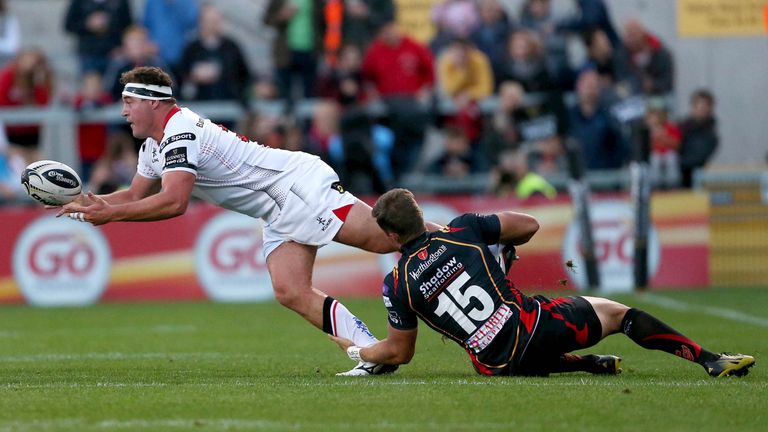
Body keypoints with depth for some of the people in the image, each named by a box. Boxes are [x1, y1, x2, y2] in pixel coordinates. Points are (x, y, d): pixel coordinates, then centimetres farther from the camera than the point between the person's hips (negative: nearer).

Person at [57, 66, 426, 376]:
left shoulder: (180, 133, -17)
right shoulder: (153, 146, 16)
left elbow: (173, 202, -28)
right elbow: (136, 196, 26)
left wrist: (110, 214, -22)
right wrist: (89, 202, 9)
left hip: (298, 183, -9)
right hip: (281, 216, 9)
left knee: (387, 239, -19)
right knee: (291, 294, -8)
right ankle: (374, 355, -14)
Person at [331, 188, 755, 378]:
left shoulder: (397, 284, -2)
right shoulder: (462, 229, -2)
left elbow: (398, 353, 6)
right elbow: (529, 225, 7)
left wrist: (354, 350, 24)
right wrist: (506, 246, 29)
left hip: (496, 363, 1)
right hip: (534, 324, -1)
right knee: (615, 312, 17)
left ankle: (595, 364, 26)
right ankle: (711, 360, 7)